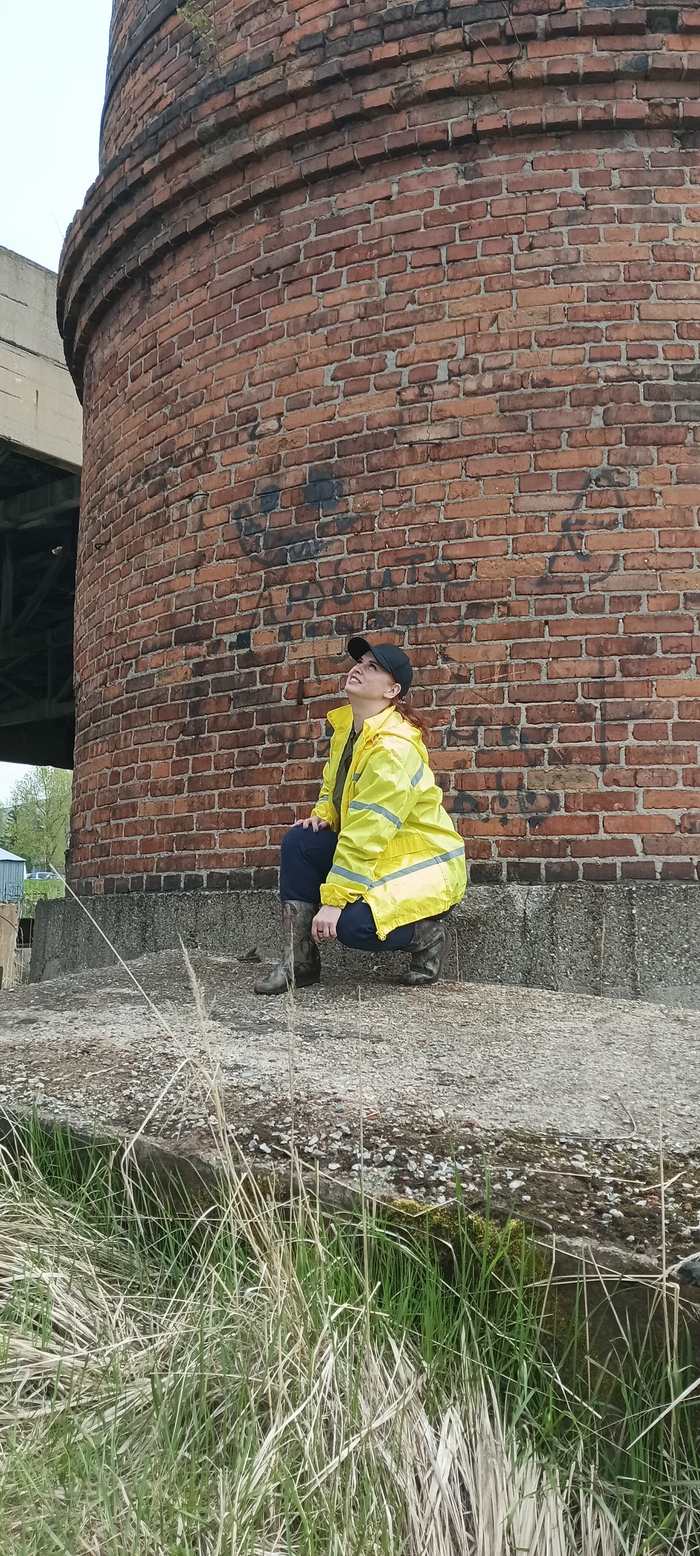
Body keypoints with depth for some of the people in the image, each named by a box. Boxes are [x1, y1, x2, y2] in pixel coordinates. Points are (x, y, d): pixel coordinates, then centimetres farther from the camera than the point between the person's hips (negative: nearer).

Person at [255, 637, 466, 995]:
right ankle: (298, 961, -4)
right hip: (376, 853, 9)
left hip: (421, 862, -8)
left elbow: (366, 833, -28)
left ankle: (425, 932, 4)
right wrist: (324, 815, -4)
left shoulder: (393, 748, -27)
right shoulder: (346, 727, 2)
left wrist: (333, 900, -27)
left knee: (353, 925, -29)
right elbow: (334, 786, 19)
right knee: (298, 841, -10)